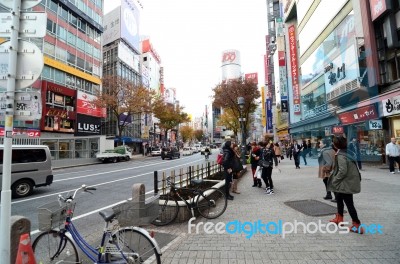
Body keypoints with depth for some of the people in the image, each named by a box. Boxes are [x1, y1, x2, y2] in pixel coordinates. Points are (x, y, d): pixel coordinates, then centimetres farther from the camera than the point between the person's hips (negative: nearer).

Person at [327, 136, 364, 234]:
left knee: (349, 203, 0)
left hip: (347, 183, -10)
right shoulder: (347, 153, 6)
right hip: (348, 181, 10)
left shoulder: (340, 156, -21)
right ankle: (339, 218, 37)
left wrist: (334, 180, -13)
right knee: (339, 198, 23)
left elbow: (342, 171, -25)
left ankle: (357, 225, 9)